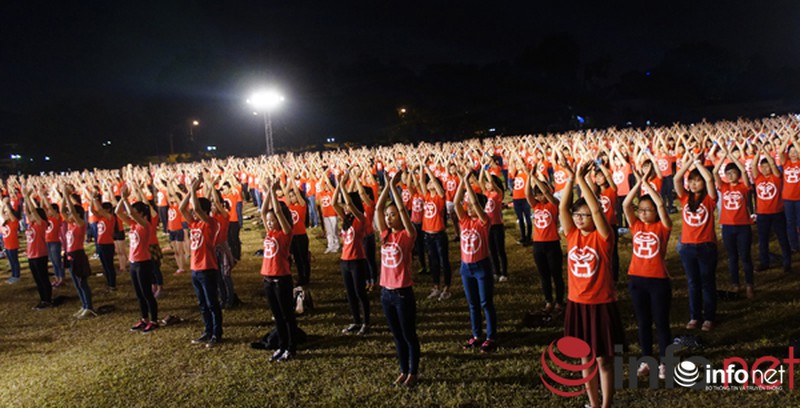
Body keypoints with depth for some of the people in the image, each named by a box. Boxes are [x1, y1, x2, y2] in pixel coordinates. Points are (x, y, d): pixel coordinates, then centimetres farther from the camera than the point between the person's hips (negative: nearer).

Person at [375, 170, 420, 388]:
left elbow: (403, 210, -21)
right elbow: (377, 208, -4)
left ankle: (413, 373, 23)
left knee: (409, 335, 8)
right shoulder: (385, 234, 4)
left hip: (403, 293, -5)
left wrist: (394, 186, -17)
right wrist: (387, 185, -9)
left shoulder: (408, 235, -9)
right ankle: (403, 371, 30)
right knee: (397, 336, 17)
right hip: (386, 292, 6)